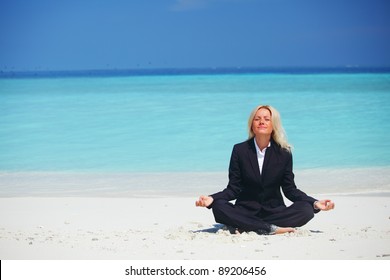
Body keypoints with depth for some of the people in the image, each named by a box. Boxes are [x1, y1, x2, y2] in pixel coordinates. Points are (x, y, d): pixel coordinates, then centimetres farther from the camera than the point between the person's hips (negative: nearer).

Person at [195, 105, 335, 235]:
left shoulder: (284, 153, 2)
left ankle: (242, 227, -30)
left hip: (274, 210, 1)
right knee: (219, 207, -30)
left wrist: (315, 203, -12)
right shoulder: (240, 150, 1)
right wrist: (212, 198, -20)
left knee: (306, 210, -27)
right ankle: (271, 229, -32)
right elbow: (233, 188, -1)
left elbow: (290, 189, 3)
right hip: (245, 211, -1)